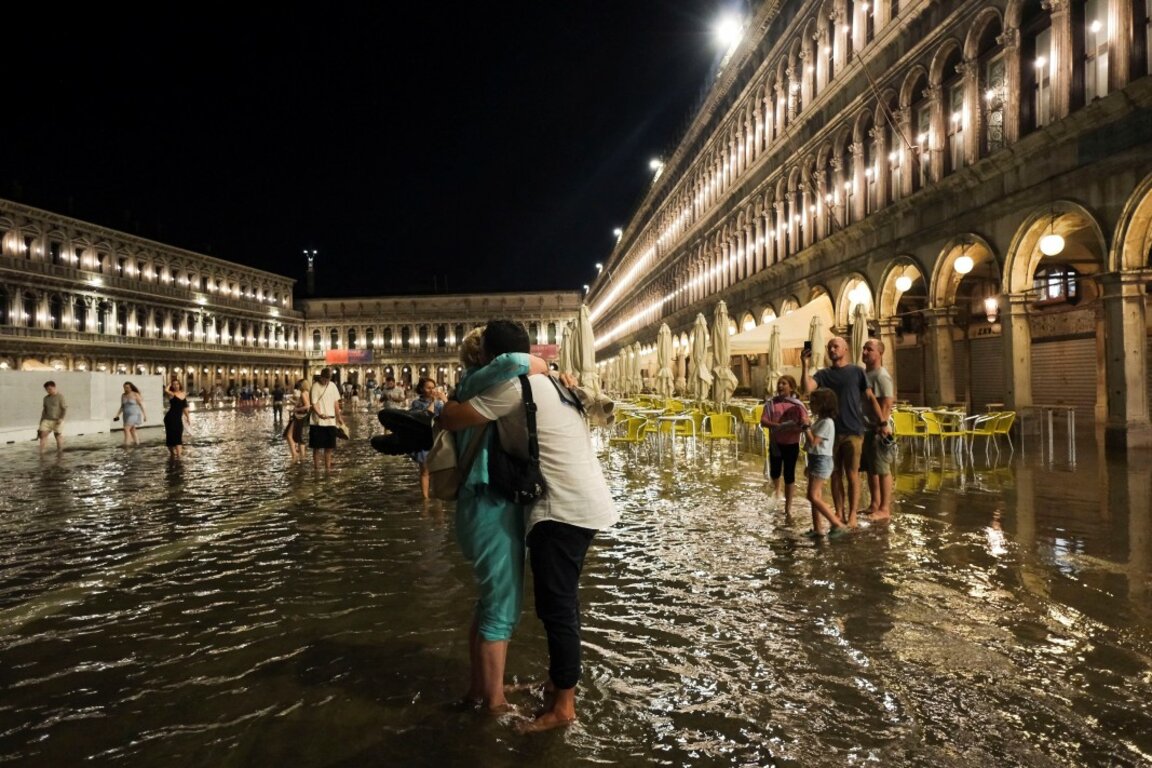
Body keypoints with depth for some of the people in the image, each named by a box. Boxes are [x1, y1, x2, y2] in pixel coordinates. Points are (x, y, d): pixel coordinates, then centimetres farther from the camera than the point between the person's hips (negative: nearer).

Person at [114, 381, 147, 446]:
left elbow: (141, 405, -7)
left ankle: (126, 444, -22)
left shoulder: (135, 395, -9)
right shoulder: (123, 396, 7)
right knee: (131, 430, 13)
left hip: (134, 414, -7)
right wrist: (117, 415, 3)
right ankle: (136, 442, 24)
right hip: (126, 415, 7)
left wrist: (144, 415, -7)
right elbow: (122, 407, 13)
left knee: (126, 428, -19)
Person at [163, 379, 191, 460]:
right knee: (171, 436, 0)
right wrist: (169, 385, -11)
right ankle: (172, 453, 14)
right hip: (170, 418, -5)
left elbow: (184, 407, 19)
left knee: (178, 436, 1)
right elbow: (166, 391, -31)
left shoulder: (183, 394, 11)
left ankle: (178, 454, 0)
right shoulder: (172, 394, -7)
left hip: (179, 418, 5)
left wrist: (187, 417, 20)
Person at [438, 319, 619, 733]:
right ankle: (562, 680, 36)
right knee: (563, 600, 21)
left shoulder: (512, 386, -13)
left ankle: (562, 706, 10)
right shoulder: (548, 381, 16)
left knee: (556, 606, -1)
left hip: (563, 508, -10)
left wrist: (445, 405, 11)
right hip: (585, 501, 10)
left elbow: (451, 419, -14)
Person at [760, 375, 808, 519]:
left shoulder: (797, 405, -5)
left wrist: (803, 426, -32)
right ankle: (776, 488, 50)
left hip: (792, 444, -2)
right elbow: (763, 420, -8)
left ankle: (788, 508, 11)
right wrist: (777, 425, -25)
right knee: (774, 472, 12)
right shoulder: (771, 403, -2)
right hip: (775, 443, 2)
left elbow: (805, 424, -9)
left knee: (789, 475, 1)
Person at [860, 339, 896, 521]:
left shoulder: (882, 376, -13)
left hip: (878, 431, -9)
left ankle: (885, 508, 6)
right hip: (865, 429, 9)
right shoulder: (863, 373, 13)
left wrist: (882, 425, -23)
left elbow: (887, 404, -18)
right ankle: (874, 504, 25)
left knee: (882, 470, -1)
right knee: (870, 469, 15)